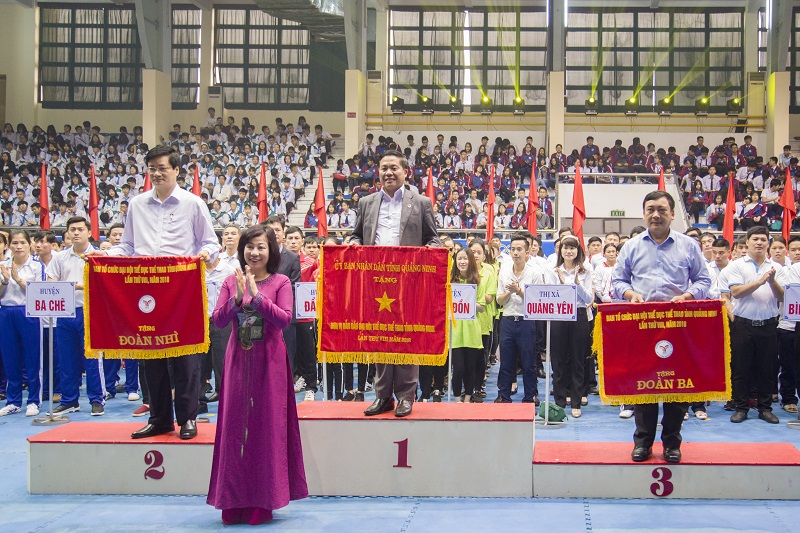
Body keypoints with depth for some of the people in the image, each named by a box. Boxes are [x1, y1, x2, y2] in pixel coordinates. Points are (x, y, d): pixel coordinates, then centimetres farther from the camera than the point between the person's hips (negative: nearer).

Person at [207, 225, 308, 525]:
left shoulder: (280, 283, -1)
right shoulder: (231, 282, 7)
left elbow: (284, 319, -14)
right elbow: (217, 320, -2)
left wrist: (256, 295, -19)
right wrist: (238, 298, -16)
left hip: (268, 362, -2)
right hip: (238, 360, 3)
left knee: (266, 426, 0)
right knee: (235, 426, 4)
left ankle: (262, 500, 8)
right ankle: (234, 500, 12)